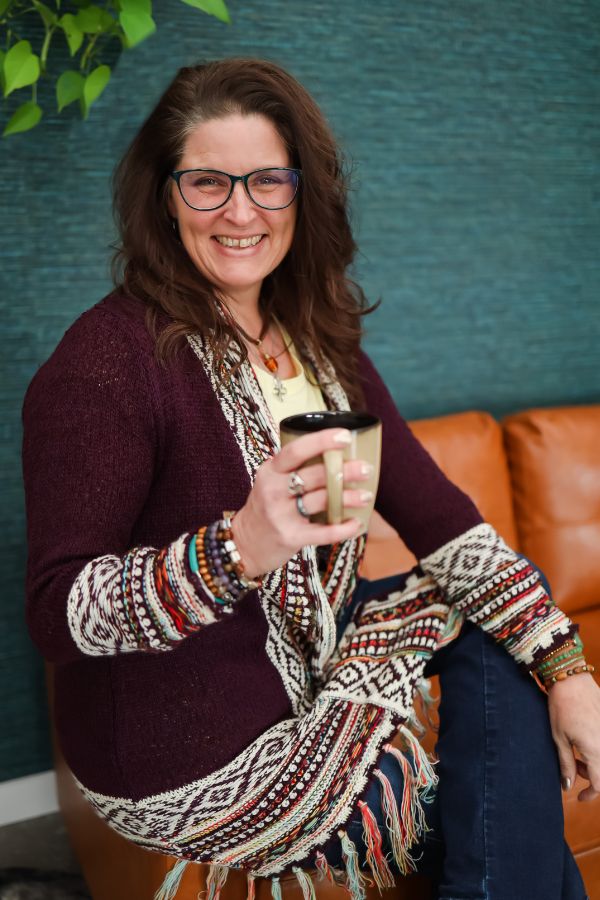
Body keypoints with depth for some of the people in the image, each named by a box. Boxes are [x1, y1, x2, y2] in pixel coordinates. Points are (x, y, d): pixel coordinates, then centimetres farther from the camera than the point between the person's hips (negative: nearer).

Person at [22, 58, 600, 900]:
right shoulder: (109, 361, -21)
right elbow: (60, 610, -26)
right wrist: (241, 549, -42)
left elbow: (434, 511, -1)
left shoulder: (318, 342, 2)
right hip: (194, 768, -7)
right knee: (510, 810, -3)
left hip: (304, 658, 7)